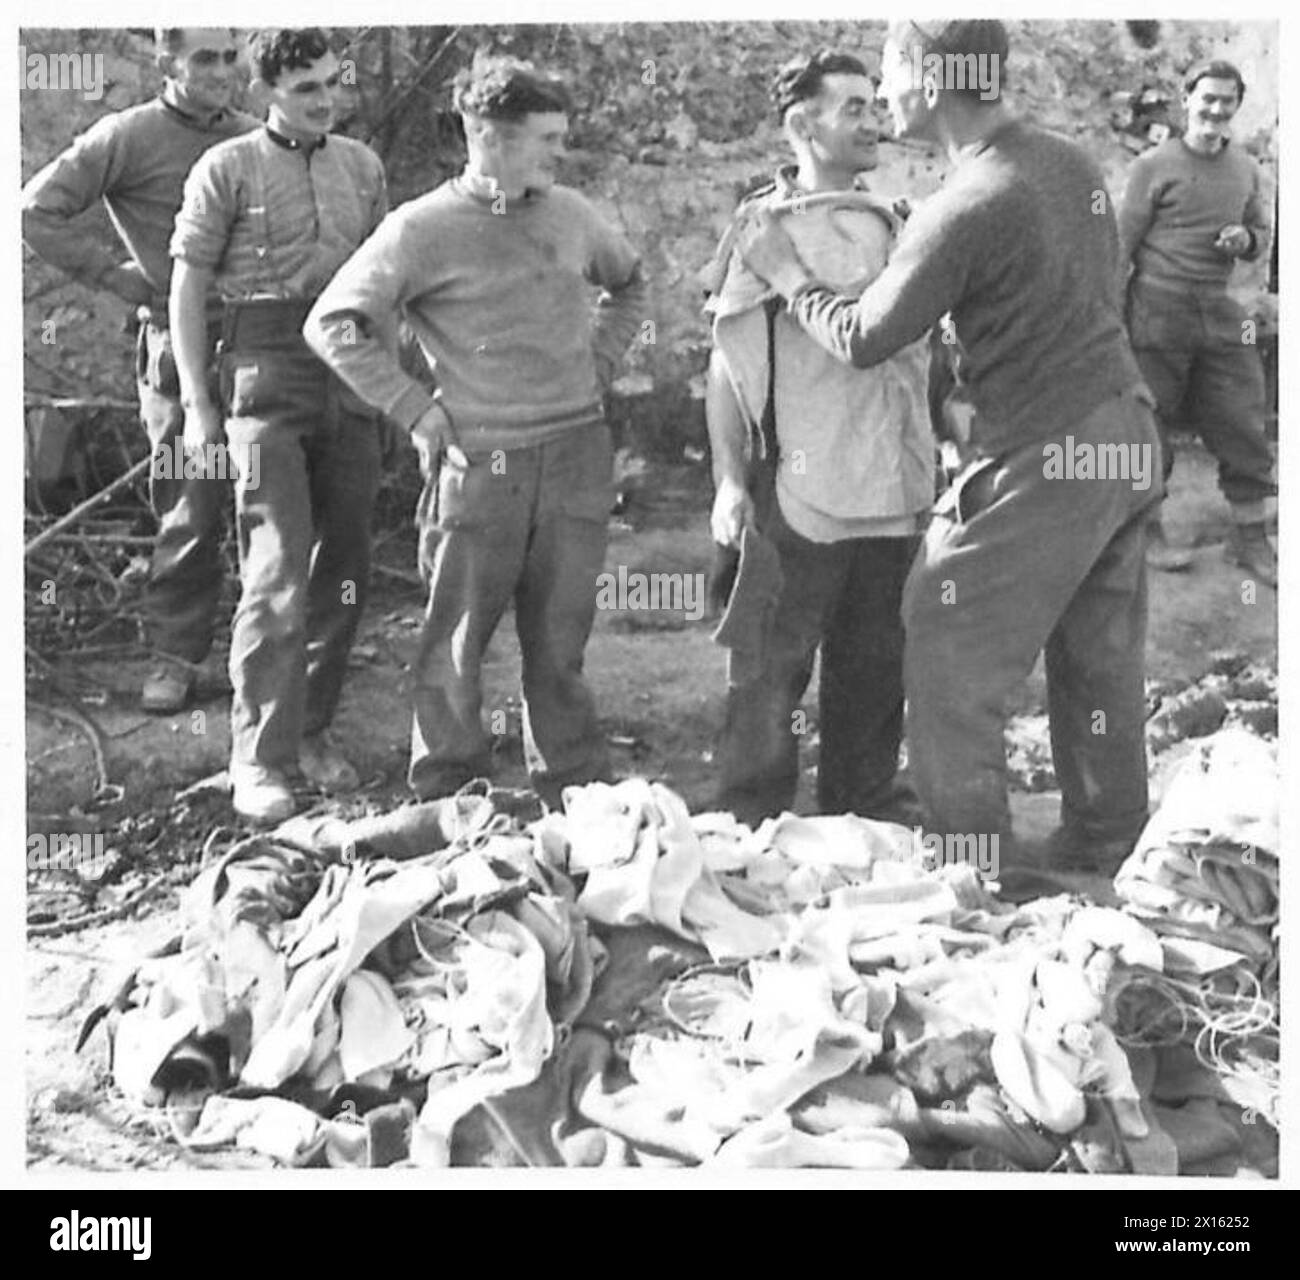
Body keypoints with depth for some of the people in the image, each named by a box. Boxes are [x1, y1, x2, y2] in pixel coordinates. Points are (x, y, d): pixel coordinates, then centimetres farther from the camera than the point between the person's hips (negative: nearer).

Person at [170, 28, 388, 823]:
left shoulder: (362, 166, 13)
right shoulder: (228, 170, 0)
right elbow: (187, 289, 0)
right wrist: (196, 401, -5)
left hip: (351, 379, 5)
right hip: (268, 379, -5)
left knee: (345, 568, 6)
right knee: (280, 570, -12)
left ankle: (312, 730, 20)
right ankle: (260, 760, -8)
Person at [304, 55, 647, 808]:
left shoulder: (572, 215, 8)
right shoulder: (423, 229, -6)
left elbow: (629, 284, 28)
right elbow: (333, 324, -6)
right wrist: (416, 409, -8)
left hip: (577, 456, 4)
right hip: (480, 464, -4)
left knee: (560, 644, 11)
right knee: (455, 647, 3)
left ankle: (578, 798, 21)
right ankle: (447, 803, 17)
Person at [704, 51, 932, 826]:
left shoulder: (892, 225, 14)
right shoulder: (763, 226, -3)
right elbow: (728, 364, -4)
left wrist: (931, 464, 18)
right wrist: (730, 481, -10)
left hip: (892, 491, 6)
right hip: (800, 492, -6)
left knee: (875, 662, 13)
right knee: (774, 665, -1)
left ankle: (866, 806, 26)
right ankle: (754, 823, 10)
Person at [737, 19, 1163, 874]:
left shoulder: (965, 210, -19)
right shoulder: (1072, 164, 6)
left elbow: (864, 340, -10)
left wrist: (786, 273, 6)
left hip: (1042, 460, -8)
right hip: (1127, 436, 8)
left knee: (952, 662, 4)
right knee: (1100, 659, 17)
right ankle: (1101, 846, 29)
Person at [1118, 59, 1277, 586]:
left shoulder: (1245, 169, 13)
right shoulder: (1155, 165, -4)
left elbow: (1262, 234, 23)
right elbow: (1122, 243, -4)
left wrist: (1246, 240, -1)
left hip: (1220, 312, 5)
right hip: (1159, 310, -5)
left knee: (1243, 425, 3)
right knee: (1149, 424, 1)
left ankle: (1250, 537, 12)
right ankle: (1146, 531, 15)